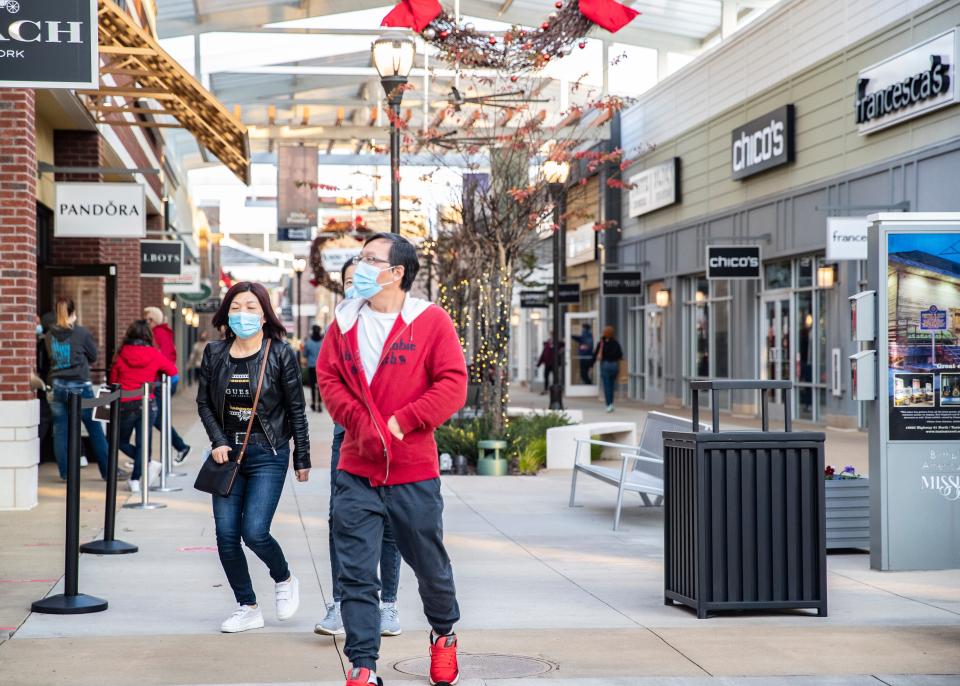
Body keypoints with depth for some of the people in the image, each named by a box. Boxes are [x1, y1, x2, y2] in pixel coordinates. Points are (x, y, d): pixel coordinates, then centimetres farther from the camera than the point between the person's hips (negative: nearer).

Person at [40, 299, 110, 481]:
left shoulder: (49, 336, 4)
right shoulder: (81, 333, -7)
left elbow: (44, 363, 13)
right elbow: (93, 357, 4)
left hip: (57, 386, 3)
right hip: (79, 386, -3)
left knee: (60, 431, 7)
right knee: (95, 429, 5)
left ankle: (65, 472, 7)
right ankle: (107, 471, 10)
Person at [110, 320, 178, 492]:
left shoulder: (120, 355, -2)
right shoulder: (154, 355, -3)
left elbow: (113, 381, 7)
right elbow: (173, 371, 8)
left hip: (125, 405, -1)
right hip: (147, 404, 1)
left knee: (122, 441, 15)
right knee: (142, 443, 7)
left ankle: (149, 464, -3)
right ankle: (135, 480, 5)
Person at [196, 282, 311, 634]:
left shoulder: (281, 354, -5)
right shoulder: (215, 353, 4)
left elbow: (296, 410, -1)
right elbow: (204, 403, 9)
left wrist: (302, 458, 1)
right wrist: (218, 442, -4)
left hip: (268, 456, -4)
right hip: (228, 454, 4)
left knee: (254, 531, -13)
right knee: (226, 535, 0)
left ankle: (284, 580, 18)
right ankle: (248, 608, 15)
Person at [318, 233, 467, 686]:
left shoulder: (431, 321, -6)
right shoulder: (344, 321, 5)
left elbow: (453, 384, -10)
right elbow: (328, 380, 5)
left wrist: (402, 422, -16)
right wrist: (361, 423, -10)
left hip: (414, 472, -2)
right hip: (356, 471, 2)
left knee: (429, 564, 14)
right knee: (356, 573, -2)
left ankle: (444, 633, 41)